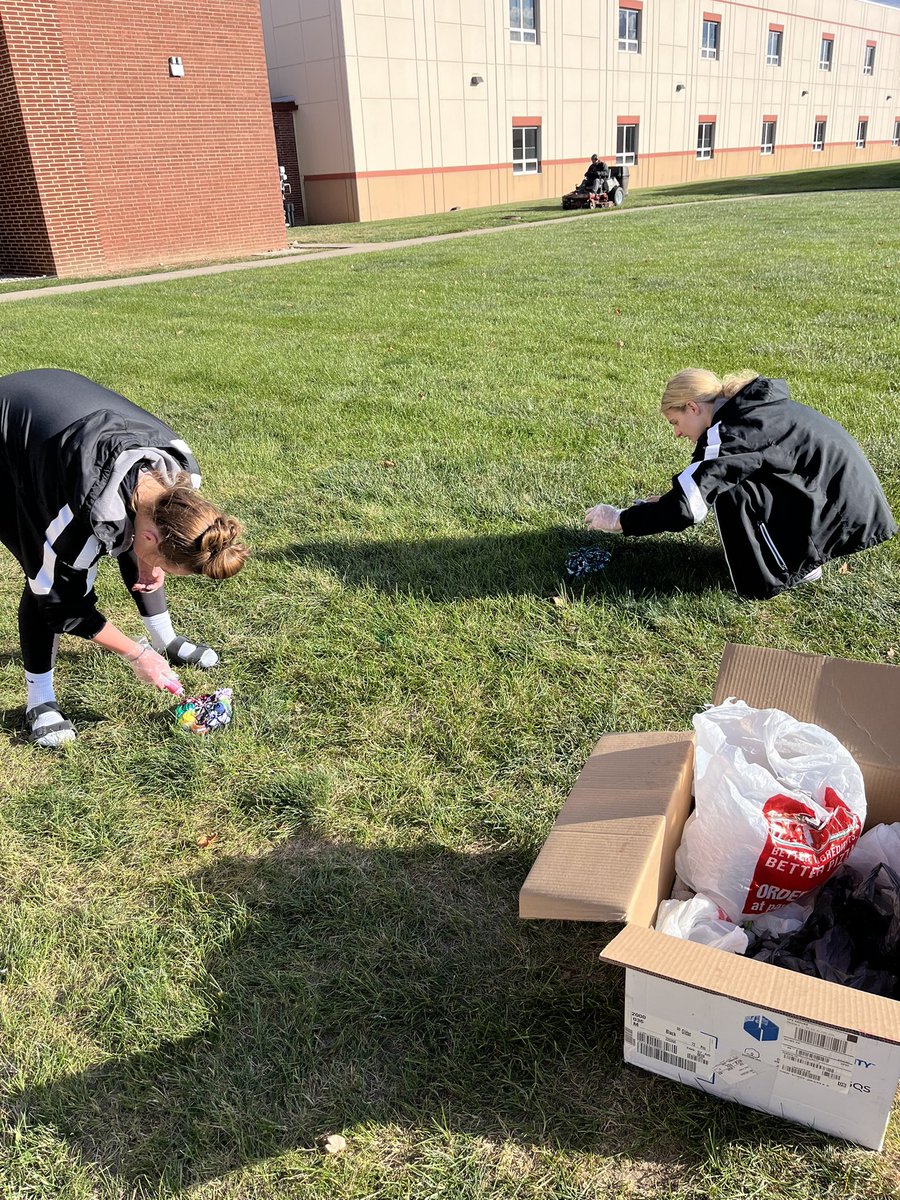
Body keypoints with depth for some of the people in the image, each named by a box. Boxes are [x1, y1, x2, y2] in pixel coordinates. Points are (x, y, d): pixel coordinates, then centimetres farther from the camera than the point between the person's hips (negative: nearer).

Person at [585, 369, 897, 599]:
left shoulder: (732, 432, -22)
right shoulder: (747, 406, 7)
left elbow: (687, 506, -23)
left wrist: (620, 521, -12)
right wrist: (668, 501, 18)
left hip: (843, 514, -9)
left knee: (730, 494, -18)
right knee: (722, 477, 9)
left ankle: (797, 567, -1)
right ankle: (798, 552, 13)